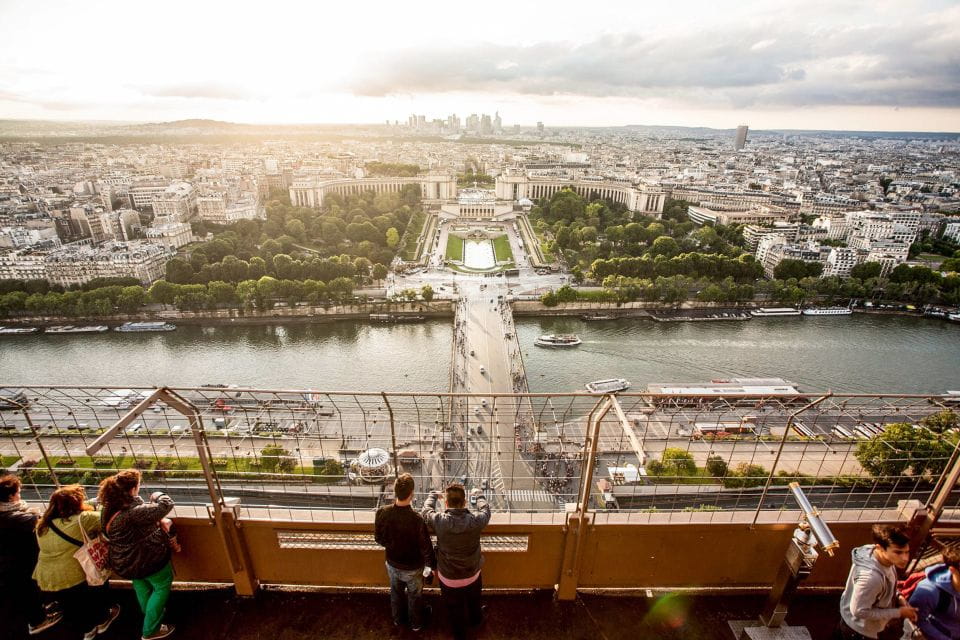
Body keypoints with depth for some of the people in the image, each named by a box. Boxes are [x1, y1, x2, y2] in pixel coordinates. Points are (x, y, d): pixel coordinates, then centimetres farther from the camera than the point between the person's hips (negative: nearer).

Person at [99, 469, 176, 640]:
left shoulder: (108, 509, -9)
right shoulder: (133, 512, -38)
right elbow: (166, 505, -35)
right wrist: (158, 495, -16)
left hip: (125, 561, 9)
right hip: (148, 559, -8)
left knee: (141, 586, 33)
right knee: (162, 587, 17)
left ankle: (150, 614, 57)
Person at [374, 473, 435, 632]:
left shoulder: (382, 512, -24)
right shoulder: (416, 519, -36)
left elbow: (379, 539, -7)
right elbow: (426, 547, -24)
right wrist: (433, 565, -5)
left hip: (392, 564, 3)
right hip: (412, 567, -3)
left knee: (396, 592, 31)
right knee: (414, 596, 25)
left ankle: (398, 619, 54)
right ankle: (416, 623, 48)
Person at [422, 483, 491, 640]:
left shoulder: (439, 521, -30)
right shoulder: (475, 520, -28)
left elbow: (426, 510, -7)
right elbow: (485, 510, -4)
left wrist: (433, 495, 12)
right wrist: (478, 495, 15)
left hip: (448, 579, -1)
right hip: (472, 576, 1)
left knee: (455, 609, 27)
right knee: (474, 602, 33)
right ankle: (476, 621, 60)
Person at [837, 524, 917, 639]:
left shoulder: (879, 556, -19)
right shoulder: (870, 577, -42)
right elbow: (859, 611, -30)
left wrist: (897, 597, -9)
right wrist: (898, 612, -23)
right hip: (859, 629, -7)